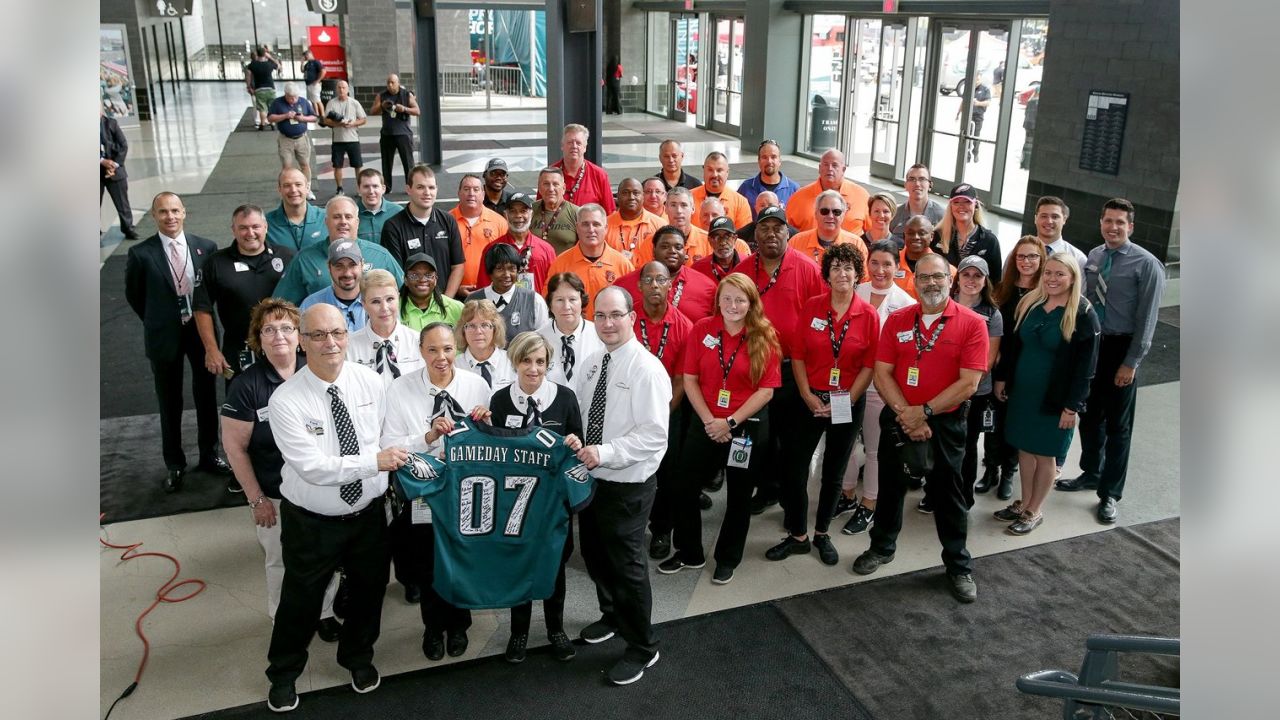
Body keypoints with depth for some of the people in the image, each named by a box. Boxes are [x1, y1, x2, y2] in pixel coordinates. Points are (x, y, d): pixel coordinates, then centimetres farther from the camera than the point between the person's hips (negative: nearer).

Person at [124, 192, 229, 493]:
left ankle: (209, 456, 32)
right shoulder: (141, 253, -10)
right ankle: (174, 465, 26)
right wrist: (156, 322, 4)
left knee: (206, 397, 14)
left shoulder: (206, 248, -5)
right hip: (164, 336, -1)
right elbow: (133, 294, 3)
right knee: (170, 403, 11)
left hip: (201, 330, 2)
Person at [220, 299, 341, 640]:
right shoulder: (247, 385, -12)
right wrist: (256, 499, -7)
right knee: (282, 562, 14)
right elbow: (235, 447, -8)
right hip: (275, 496, -2)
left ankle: (323, 612, 39)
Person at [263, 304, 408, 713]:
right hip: (311, 522, -3)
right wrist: (374, 461, -33)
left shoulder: (371, 383, -9)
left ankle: (358, 657, 49)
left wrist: (387, 484, -2)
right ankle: (284, 673, 43)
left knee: (369, 590, 20)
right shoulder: (285, 401, -21)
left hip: (368, 513, 3)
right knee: (302, 599, 15)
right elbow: (312, 466, -28)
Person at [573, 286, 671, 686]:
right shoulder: (590, 363, 3)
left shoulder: (647, 369, -19)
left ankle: (642, 647, 26)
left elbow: (654, 435, -23)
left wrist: (605, 453, -29)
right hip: (590, 478, 7)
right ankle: (613, 616, 50)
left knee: (627, 564, 5)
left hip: (628, 485, -7)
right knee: (595, 556, 23)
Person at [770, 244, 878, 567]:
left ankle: (821, 534, 30)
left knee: (834, 473, 13)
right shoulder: (812, 306, -3)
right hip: (810, 400, 0)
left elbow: (869, 365, -3)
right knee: (794, 469, 0)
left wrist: (847, 401, -9)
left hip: (848, 403, 0)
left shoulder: (869, 315, -5)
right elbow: (797, 355, -2)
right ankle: (797, 536, 17)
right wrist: (808, 396, -8)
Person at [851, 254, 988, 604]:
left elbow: (969, 382, -15)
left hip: (945, 422, -3)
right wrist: (905, 414, -16)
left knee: (947, 493, 8)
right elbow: (882, 373, -4)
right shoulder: (897, 320, 0)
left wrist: (924, 412, -18)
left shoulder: (972, 324, -10)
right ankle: (882, 546, 37)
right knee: (890, 485, 17)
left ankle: (959, 566, 24)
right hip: (897, 418, 3)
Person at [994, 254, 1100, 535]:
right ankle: (1025, 502, 30)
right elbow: (1013, 345, 12)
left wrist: (1072, 406, -15)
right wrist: (1002, 378, 11)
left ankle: (1035, 511, 22)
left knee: (1044, 454, 7)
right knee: (1024, 448, 14)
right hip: (1021, 391, 5)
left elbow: (1086, 366, -13)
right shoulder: (1029, 304, 2)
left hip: (1055, 399, -5)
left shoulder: (1084, 315, -13)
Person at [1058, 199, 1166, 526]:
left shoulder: (1146, 264, -13)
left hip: (1120, 348, -5)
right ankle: (1091, 473, 38)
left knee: (1117, 425, 6)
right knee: (1089, 415, 18)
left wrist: (1131, 363, -14)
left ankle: (1110, 493, 18)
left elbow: (1146, 318, -13)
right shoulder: (1093, 256, 4)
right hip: (1090, 343, 5)